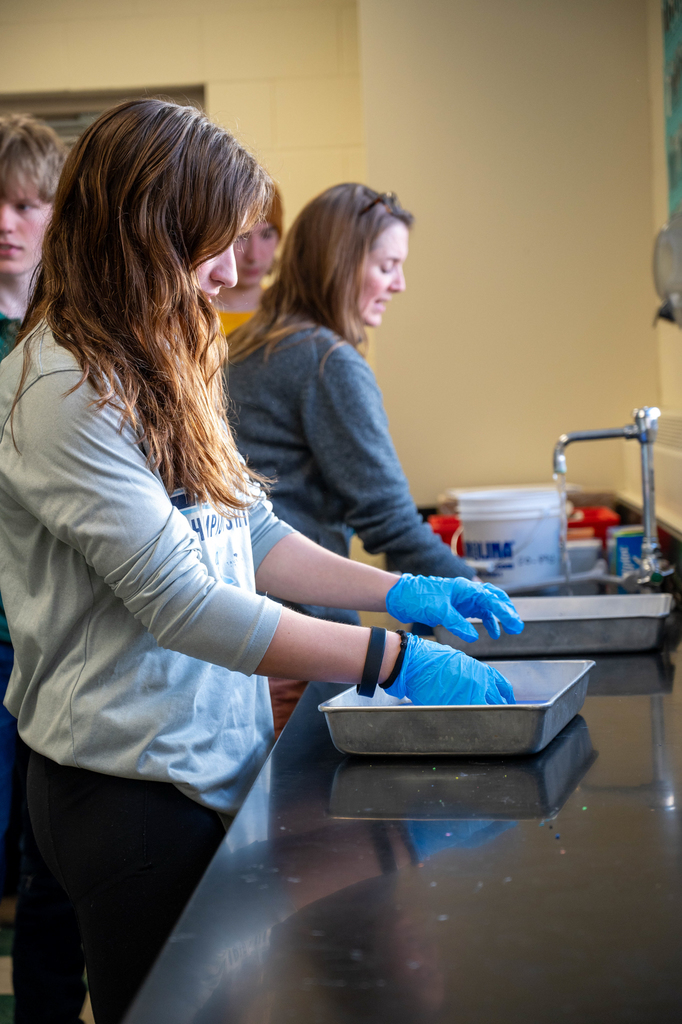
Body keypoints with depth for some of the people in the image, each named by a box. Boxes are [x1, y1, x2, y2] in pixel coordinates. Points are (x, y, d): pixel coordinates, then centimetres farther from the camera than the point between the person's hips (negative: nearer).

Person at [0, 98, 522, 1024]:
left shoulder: (153, 373, 11)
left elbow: (248, 532, 15)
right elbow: (178, 601, -23)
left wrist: (398, 591, 3)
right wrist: (390, 660, -21)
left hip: (212, 764, 9)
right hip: (131, 787, -9)